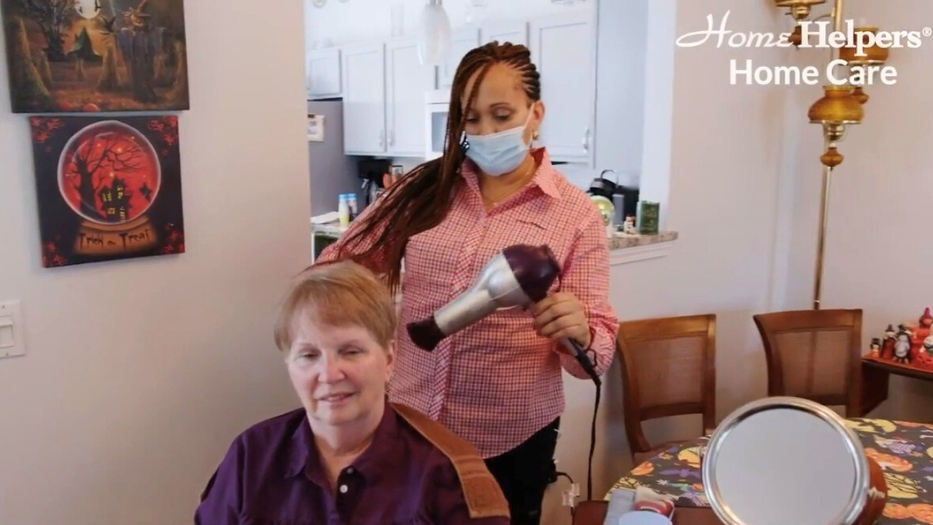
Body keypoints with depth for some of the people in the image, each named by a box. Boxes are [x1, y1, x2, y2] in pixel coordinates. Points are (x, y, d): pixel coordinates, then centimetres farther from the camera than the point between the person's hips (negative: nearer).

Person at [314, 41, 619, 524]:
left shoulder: (575, 214, -6)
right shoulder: (424, 188, 1)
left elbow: (597, 351, -8)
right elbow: (346, 261, 6)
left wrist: (579, 334, -30)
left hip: (510, 440, -2)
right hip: (409, 422, 3)